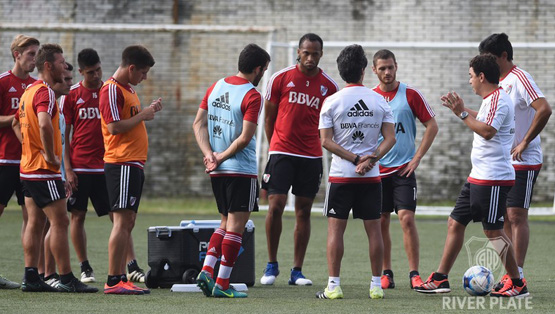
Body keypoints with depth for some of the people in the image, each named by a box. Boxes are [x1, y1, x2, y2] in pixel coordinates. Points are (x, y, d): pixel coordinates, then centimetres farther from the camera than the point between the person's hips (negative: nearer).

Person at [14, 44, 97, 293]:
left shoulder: (30, 91, 15)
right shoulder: (45, 92, -16)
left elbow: (17, 124, 26)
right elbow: (44, 124, -33)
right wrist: (51, 155, -22)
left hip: (28, 167, 10)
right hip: (44, 170, -10)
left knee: (35, 222, 10)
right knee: (59, 221, -7)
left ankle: (31, 277, 9)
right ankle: (66, 279, -7)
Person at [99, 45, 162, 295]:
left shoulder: (128, 89, 20)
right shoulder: (112, 90, -11)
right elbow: (114, 127, -19)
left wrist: (149, 110, 11)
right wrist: (143, 115, -12)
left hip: (134, 164, 10)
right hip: (121, 164, -10)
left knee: (127, 222, 10)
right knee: (122, 221, -11)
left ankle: (121, 279, 12)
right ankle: (113, 281, -12)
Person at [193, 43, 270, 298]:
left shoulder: (216, 87, 9)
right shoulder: (252, 96, -13)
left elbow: (199, 124, 8)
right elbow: (245, 138, -18)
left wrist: (209, 154, 0)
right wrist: (221, 158, -8)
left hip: (217, 171, 7)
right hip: (242, 171, -7)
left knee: (226, 223, 18)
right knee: (235, 227, -1)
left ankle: (206, 271, 4)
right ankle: (222, 284, -2)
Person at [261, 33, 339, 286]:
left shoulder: (329, 86, 4)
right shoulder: (280, 79, -1)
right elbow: (269, 116, 8)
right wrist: (275, 146, 9)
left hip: (311, 157, 2)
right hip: (281, 153, -2)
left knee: (304, 212, 4)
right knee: (275, 206, -10)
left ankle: (297, 271, 9)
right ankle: (271, 265, 4)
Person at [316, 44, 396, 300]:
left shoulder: (331, 102, -3)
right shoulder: (379, 100, 2)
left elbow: (326, 141, -8)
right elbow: (390, 138, -4)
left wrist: (356, 158, -9)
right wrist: (371, 159, -11)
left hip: (341, 174, -2)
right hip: (371, 176, 2)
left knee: (335, 229, 2)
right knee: (374, 229, 7)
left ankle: (333, 285, -3)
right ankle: (376, 285, 9)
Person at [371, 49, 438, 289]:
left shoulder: (410, 95, -1)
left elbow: (432, 126, 1)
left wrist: (417, 158, -4)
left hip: (403, 169, -3)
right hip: (377, 169, 3)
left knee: (406, 218, -12)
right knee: (381, 222, 4)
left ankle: (414, 275, -9)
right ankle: (386, 274, 13)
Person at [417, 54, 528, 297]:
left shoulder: (498, 100, -17)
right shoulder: (492, 99, 14)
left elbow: (487, 131, -28)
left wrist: (462, 114, -21)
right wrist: (461, 109, 26)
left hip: (492, 180, -11)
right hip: (477, 177, 11)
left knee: (493, 232, -6)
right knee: (455, 223, 11)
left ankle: (517, 284, 2)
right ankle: (440, 279, 16)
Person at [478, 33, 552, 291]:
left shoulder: (519, 79, -14)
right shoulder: (497, 83, 14)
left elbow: (544, 110, -25)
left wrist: (524, 143, -23)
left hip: (523, 162, -9)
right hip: (501, 162, 9)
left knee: (517, 216, -10)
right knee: (504, 218, 8)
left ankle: (518, 277, -9)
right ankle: (510, 274, 12)